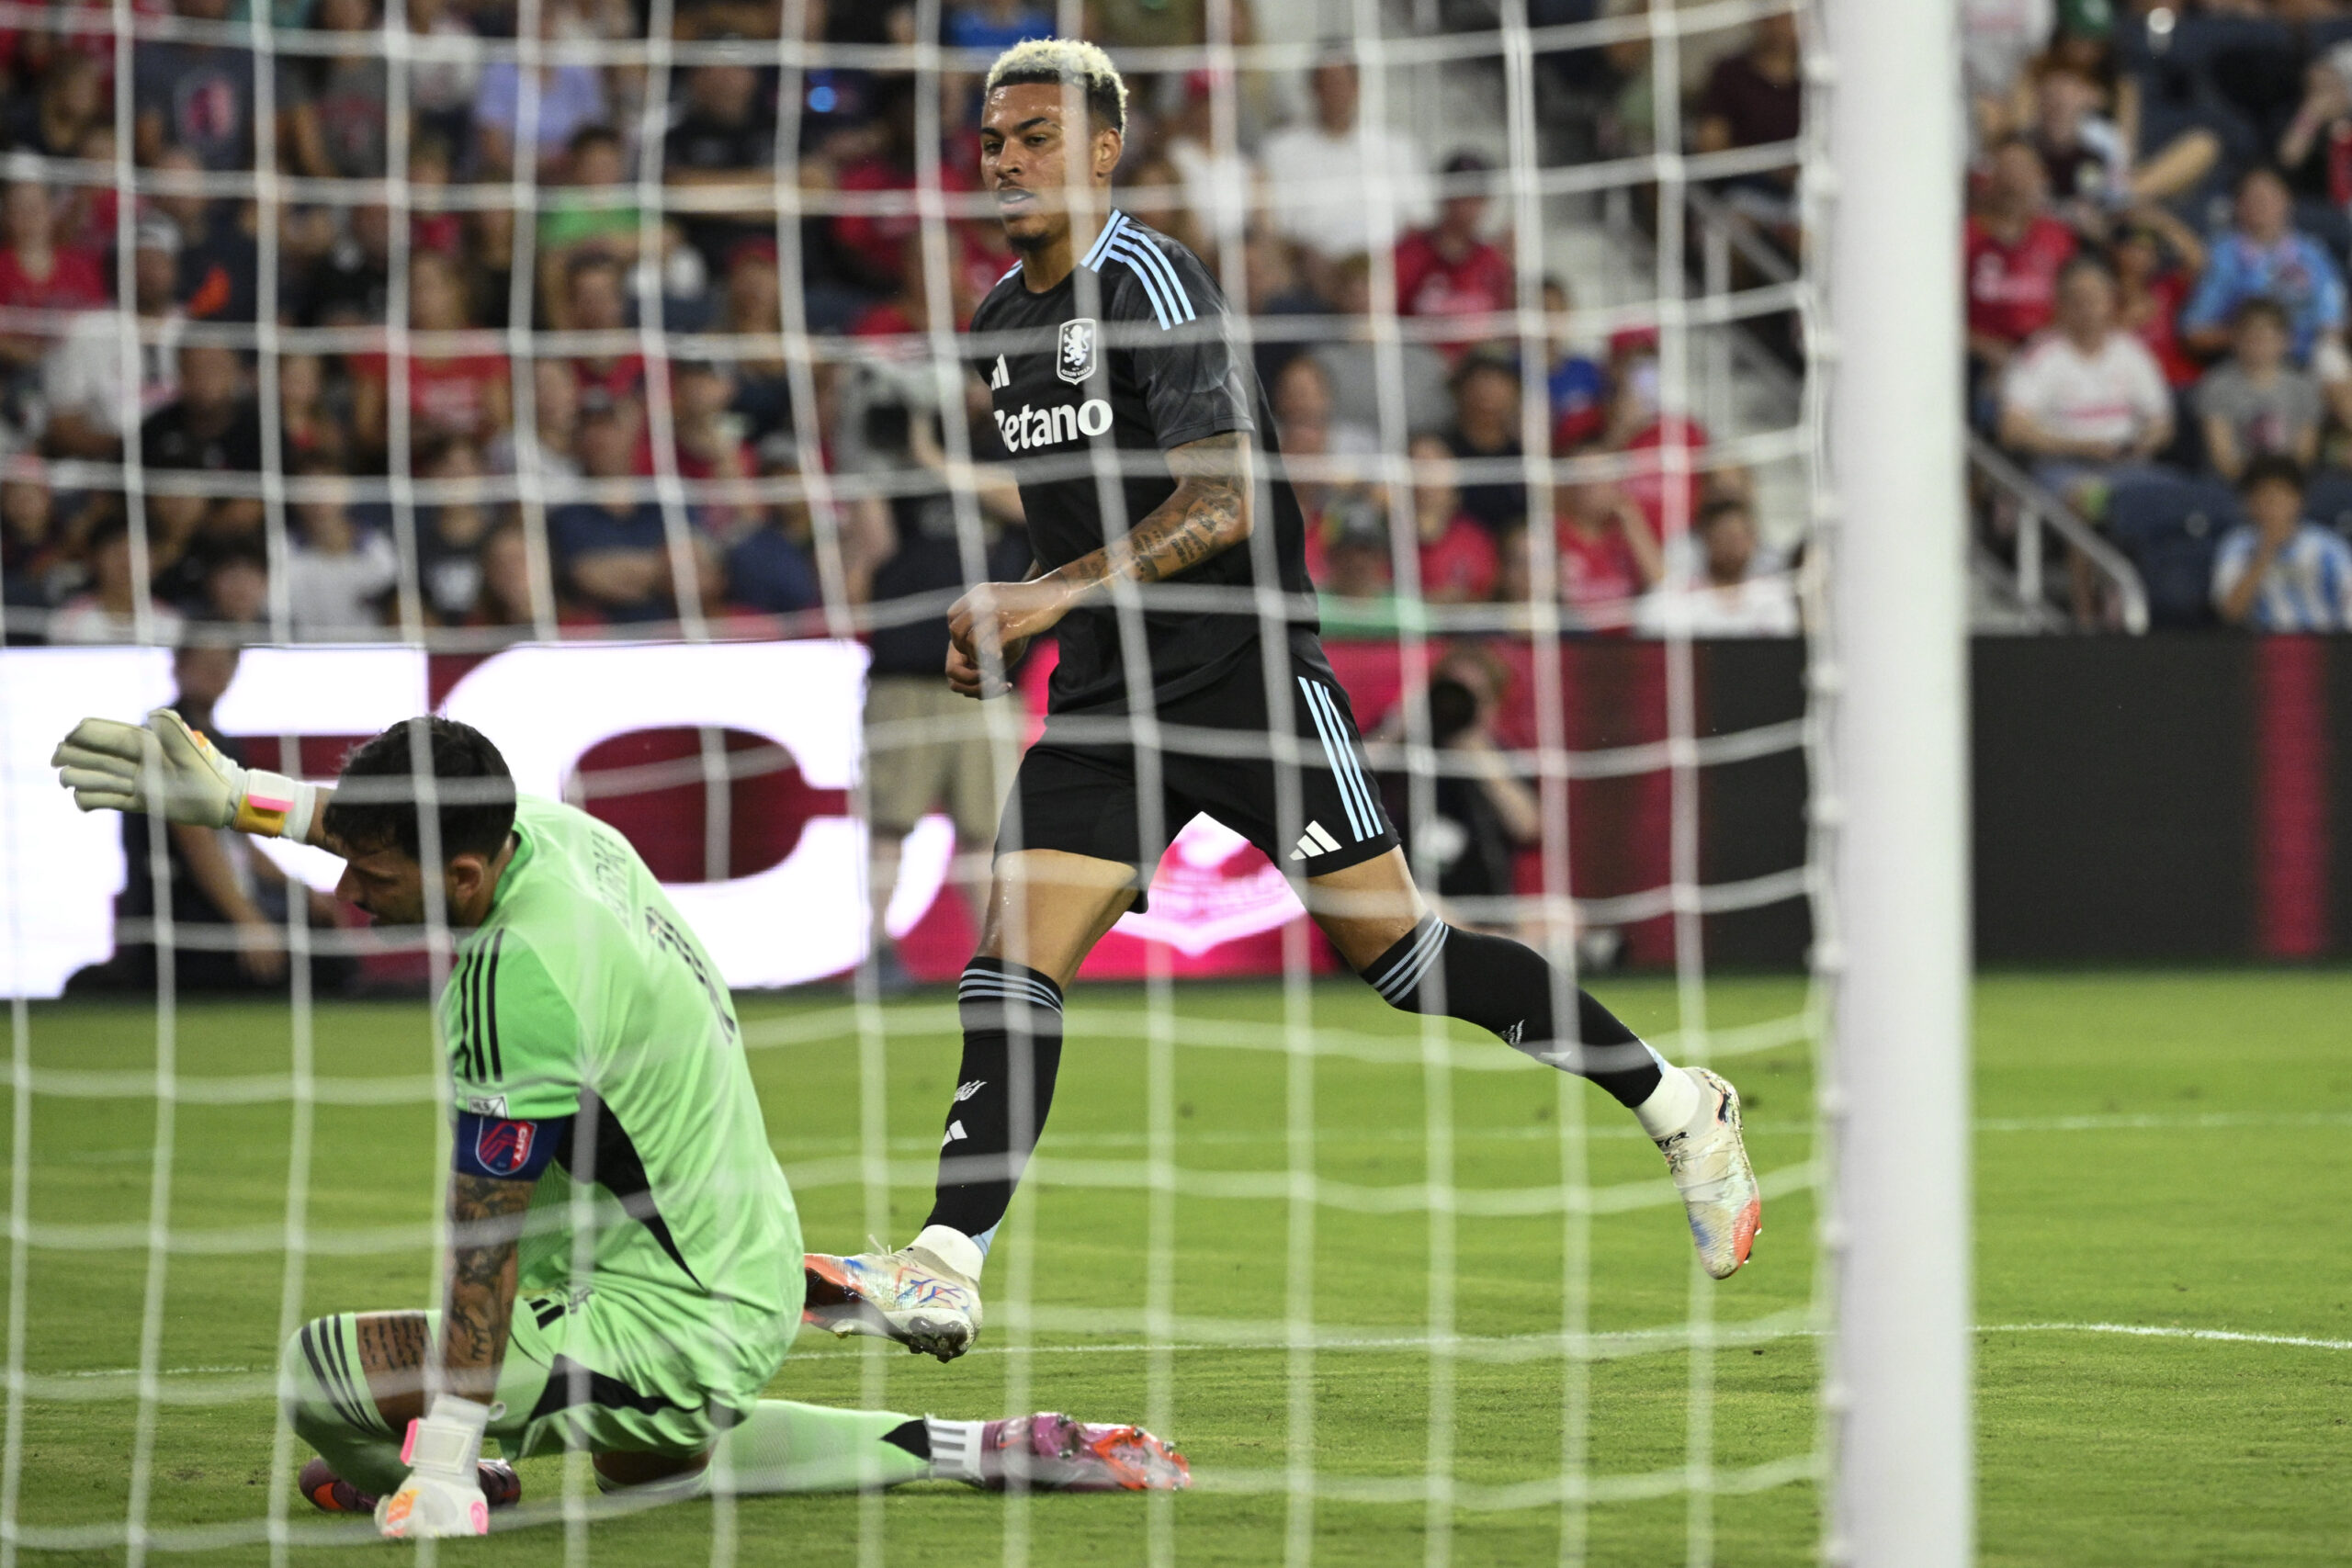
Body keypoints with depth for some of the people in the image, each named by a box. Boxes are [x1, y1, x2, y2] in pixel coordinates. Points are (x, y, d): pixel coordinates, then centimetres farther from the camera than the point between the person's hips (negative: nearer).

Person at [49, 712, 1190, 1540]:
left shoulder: (522, 976, -28)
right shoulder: (555, 831, -5)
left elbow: (485, 1239, -27)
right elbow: (397, 819, 20)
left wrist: (445, 1465, -24)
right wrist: (228, 794, 22)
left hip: (676, 1331, -10)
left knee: (317, 1372, -23)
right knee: (643, 1466, 40)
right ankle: (976, 1451, 29)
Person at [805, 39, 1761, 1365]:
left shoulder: (1150, 281, -12)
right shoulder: (1005, 321, 14)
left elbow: (1225, 499, -22)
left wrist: (1056, 593, -29)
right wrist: (1004, 629, 14)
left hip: (1244, 667, -7)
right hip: (1105, 700, 7)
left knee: (1392, 945, -3)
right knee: (1013, 961, -8)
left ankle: (1676, 1105, 12)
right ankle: (945, 1268, -14)